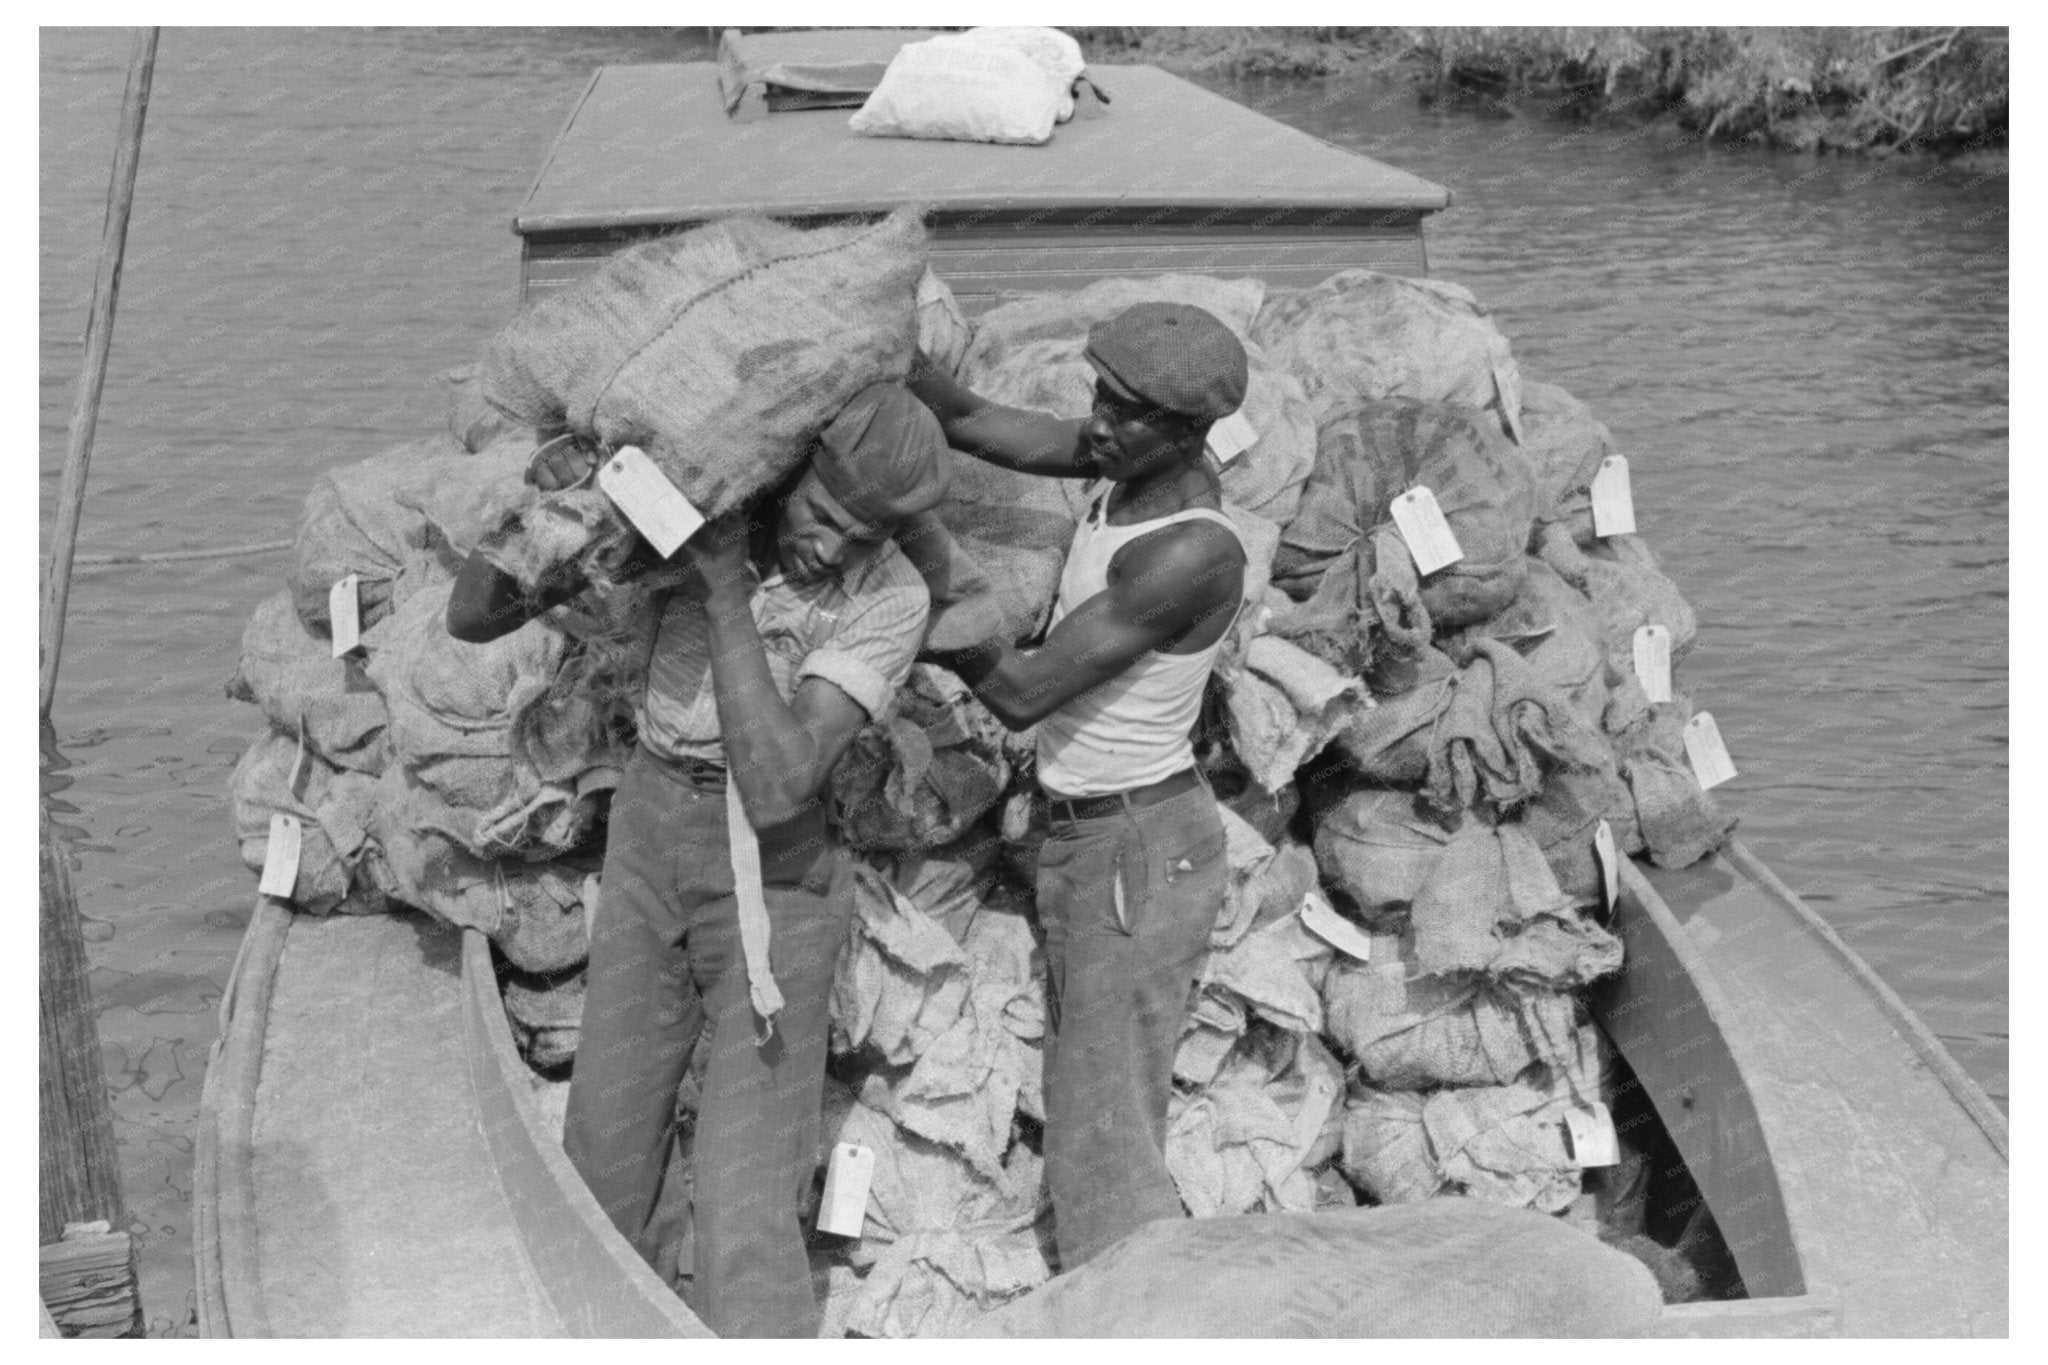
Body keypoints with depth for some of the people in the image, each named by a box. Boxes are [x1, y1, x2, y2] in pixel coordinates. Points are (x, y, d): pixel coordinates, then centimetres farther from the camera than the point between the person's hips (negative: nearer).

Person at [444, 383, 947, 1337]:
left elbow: (776, 784, -30)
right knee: (608, 1147, 14)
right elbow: (473, 618, -8)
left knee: (744, 1205, -9)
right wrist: (540, 498, -27)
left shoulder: (890, 601, -20)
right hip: (648, 836, 4)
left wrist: (727, 589, -30)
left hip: (772, 871, -4)